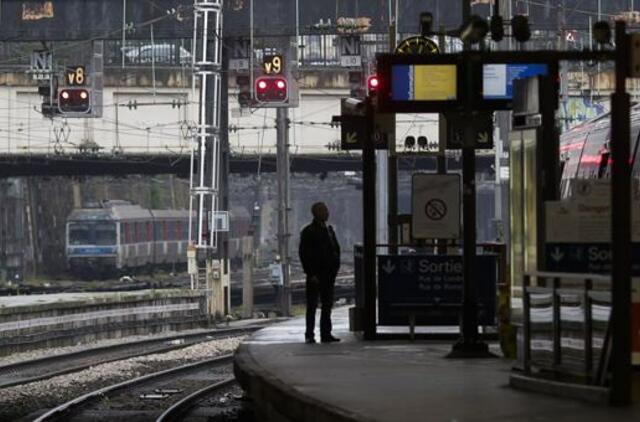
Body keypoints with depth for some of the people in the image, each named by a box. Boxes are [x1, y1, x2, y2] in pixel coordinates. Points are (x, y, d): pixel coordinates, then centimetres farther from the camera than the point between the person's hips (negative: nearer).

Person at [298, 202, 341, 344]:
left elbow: (336, 249, 19)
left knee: (327, 304, 7)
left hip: (328, 273, 6)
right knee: (312, 305, -3)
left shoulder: (329, 230, 14)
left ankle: (326, 334, 11)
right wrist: (311, 274, -15)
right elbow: (304, 254, -9)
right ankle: (309, 335, 1)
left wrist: (335, 267, 5)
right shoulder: (308, 232, -6)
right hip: (315, 274, -6)